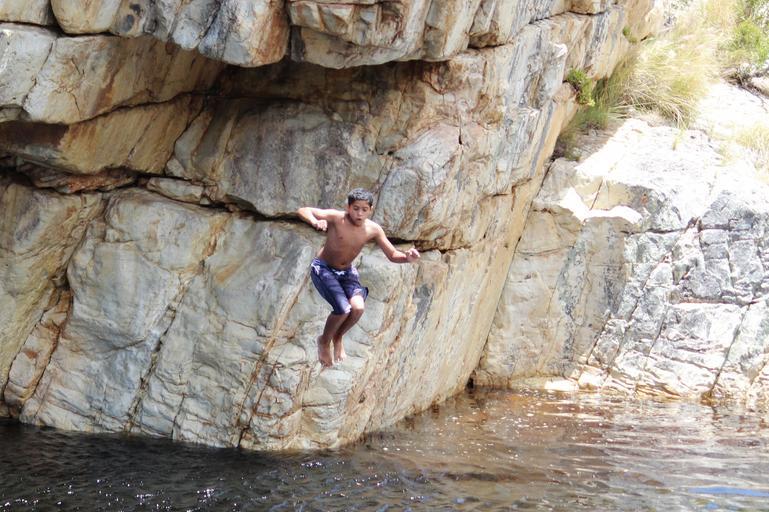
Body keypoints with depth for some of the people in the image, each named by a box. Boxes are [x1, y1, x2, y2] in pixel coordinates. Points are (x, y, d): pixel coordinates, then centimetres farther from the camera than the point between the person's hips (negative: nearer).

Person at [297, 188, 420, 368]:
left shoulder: (373, 230, -12)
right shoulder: (337, 218, -22)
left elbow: (393, 255, -6)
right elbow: (303, 211, -29)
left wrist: (407, 257, -28)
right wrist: (315, 222, -51)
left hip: (346, 272, 4)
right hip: (323, 269, -4)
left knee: (358, 308, -22)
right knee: (343, 309, -23)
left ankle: (338, 338, 10)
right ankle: (324, 341, 8)